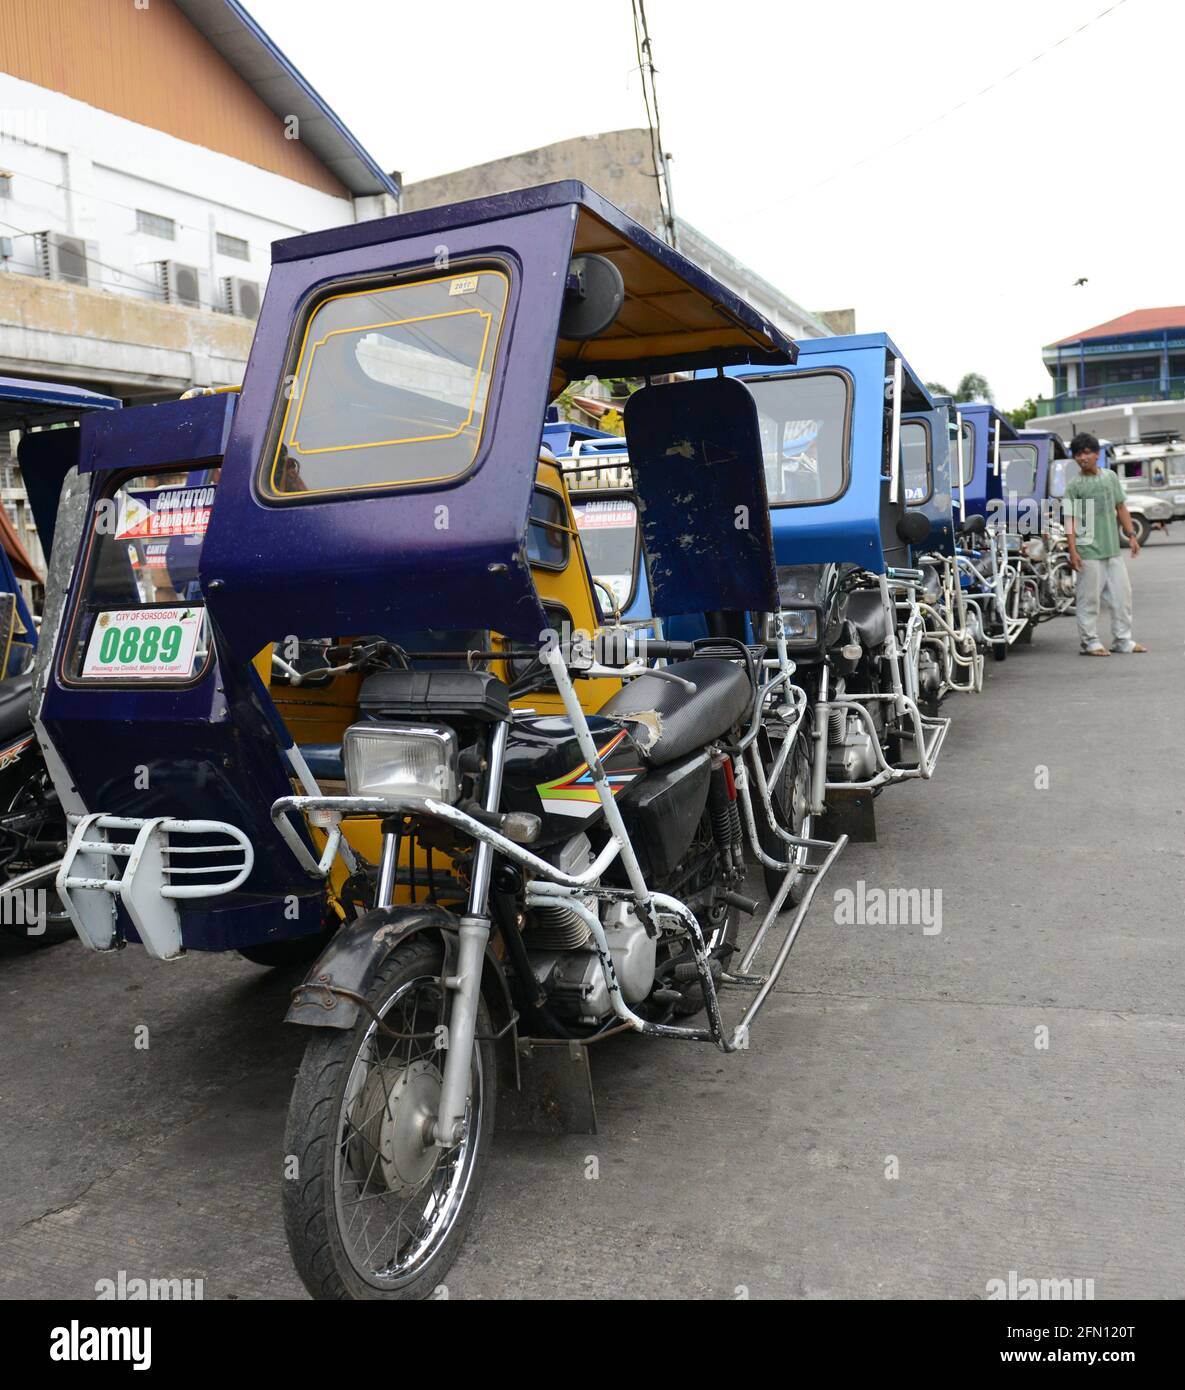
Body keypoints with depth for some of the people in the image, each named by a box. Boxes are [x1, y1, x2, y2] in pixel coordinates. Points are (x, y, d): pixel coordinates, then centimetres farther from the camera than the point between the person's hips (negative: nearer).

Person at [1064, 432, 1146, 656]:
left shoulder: (1110, 477, 10)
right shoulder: (1074, 485, -4)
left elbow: (1121, 508, 15)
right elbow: (1070, 518, -7)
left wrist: (1131, 535, 8)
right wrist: (1073, 550, -14)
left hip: (1113, 548, 5)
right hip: (1088, 551, -5)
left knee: (1122, 594, 8)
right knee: (1089, 598, -2)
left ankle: (1122, 640, 17)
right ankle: (1089, 642, 7)